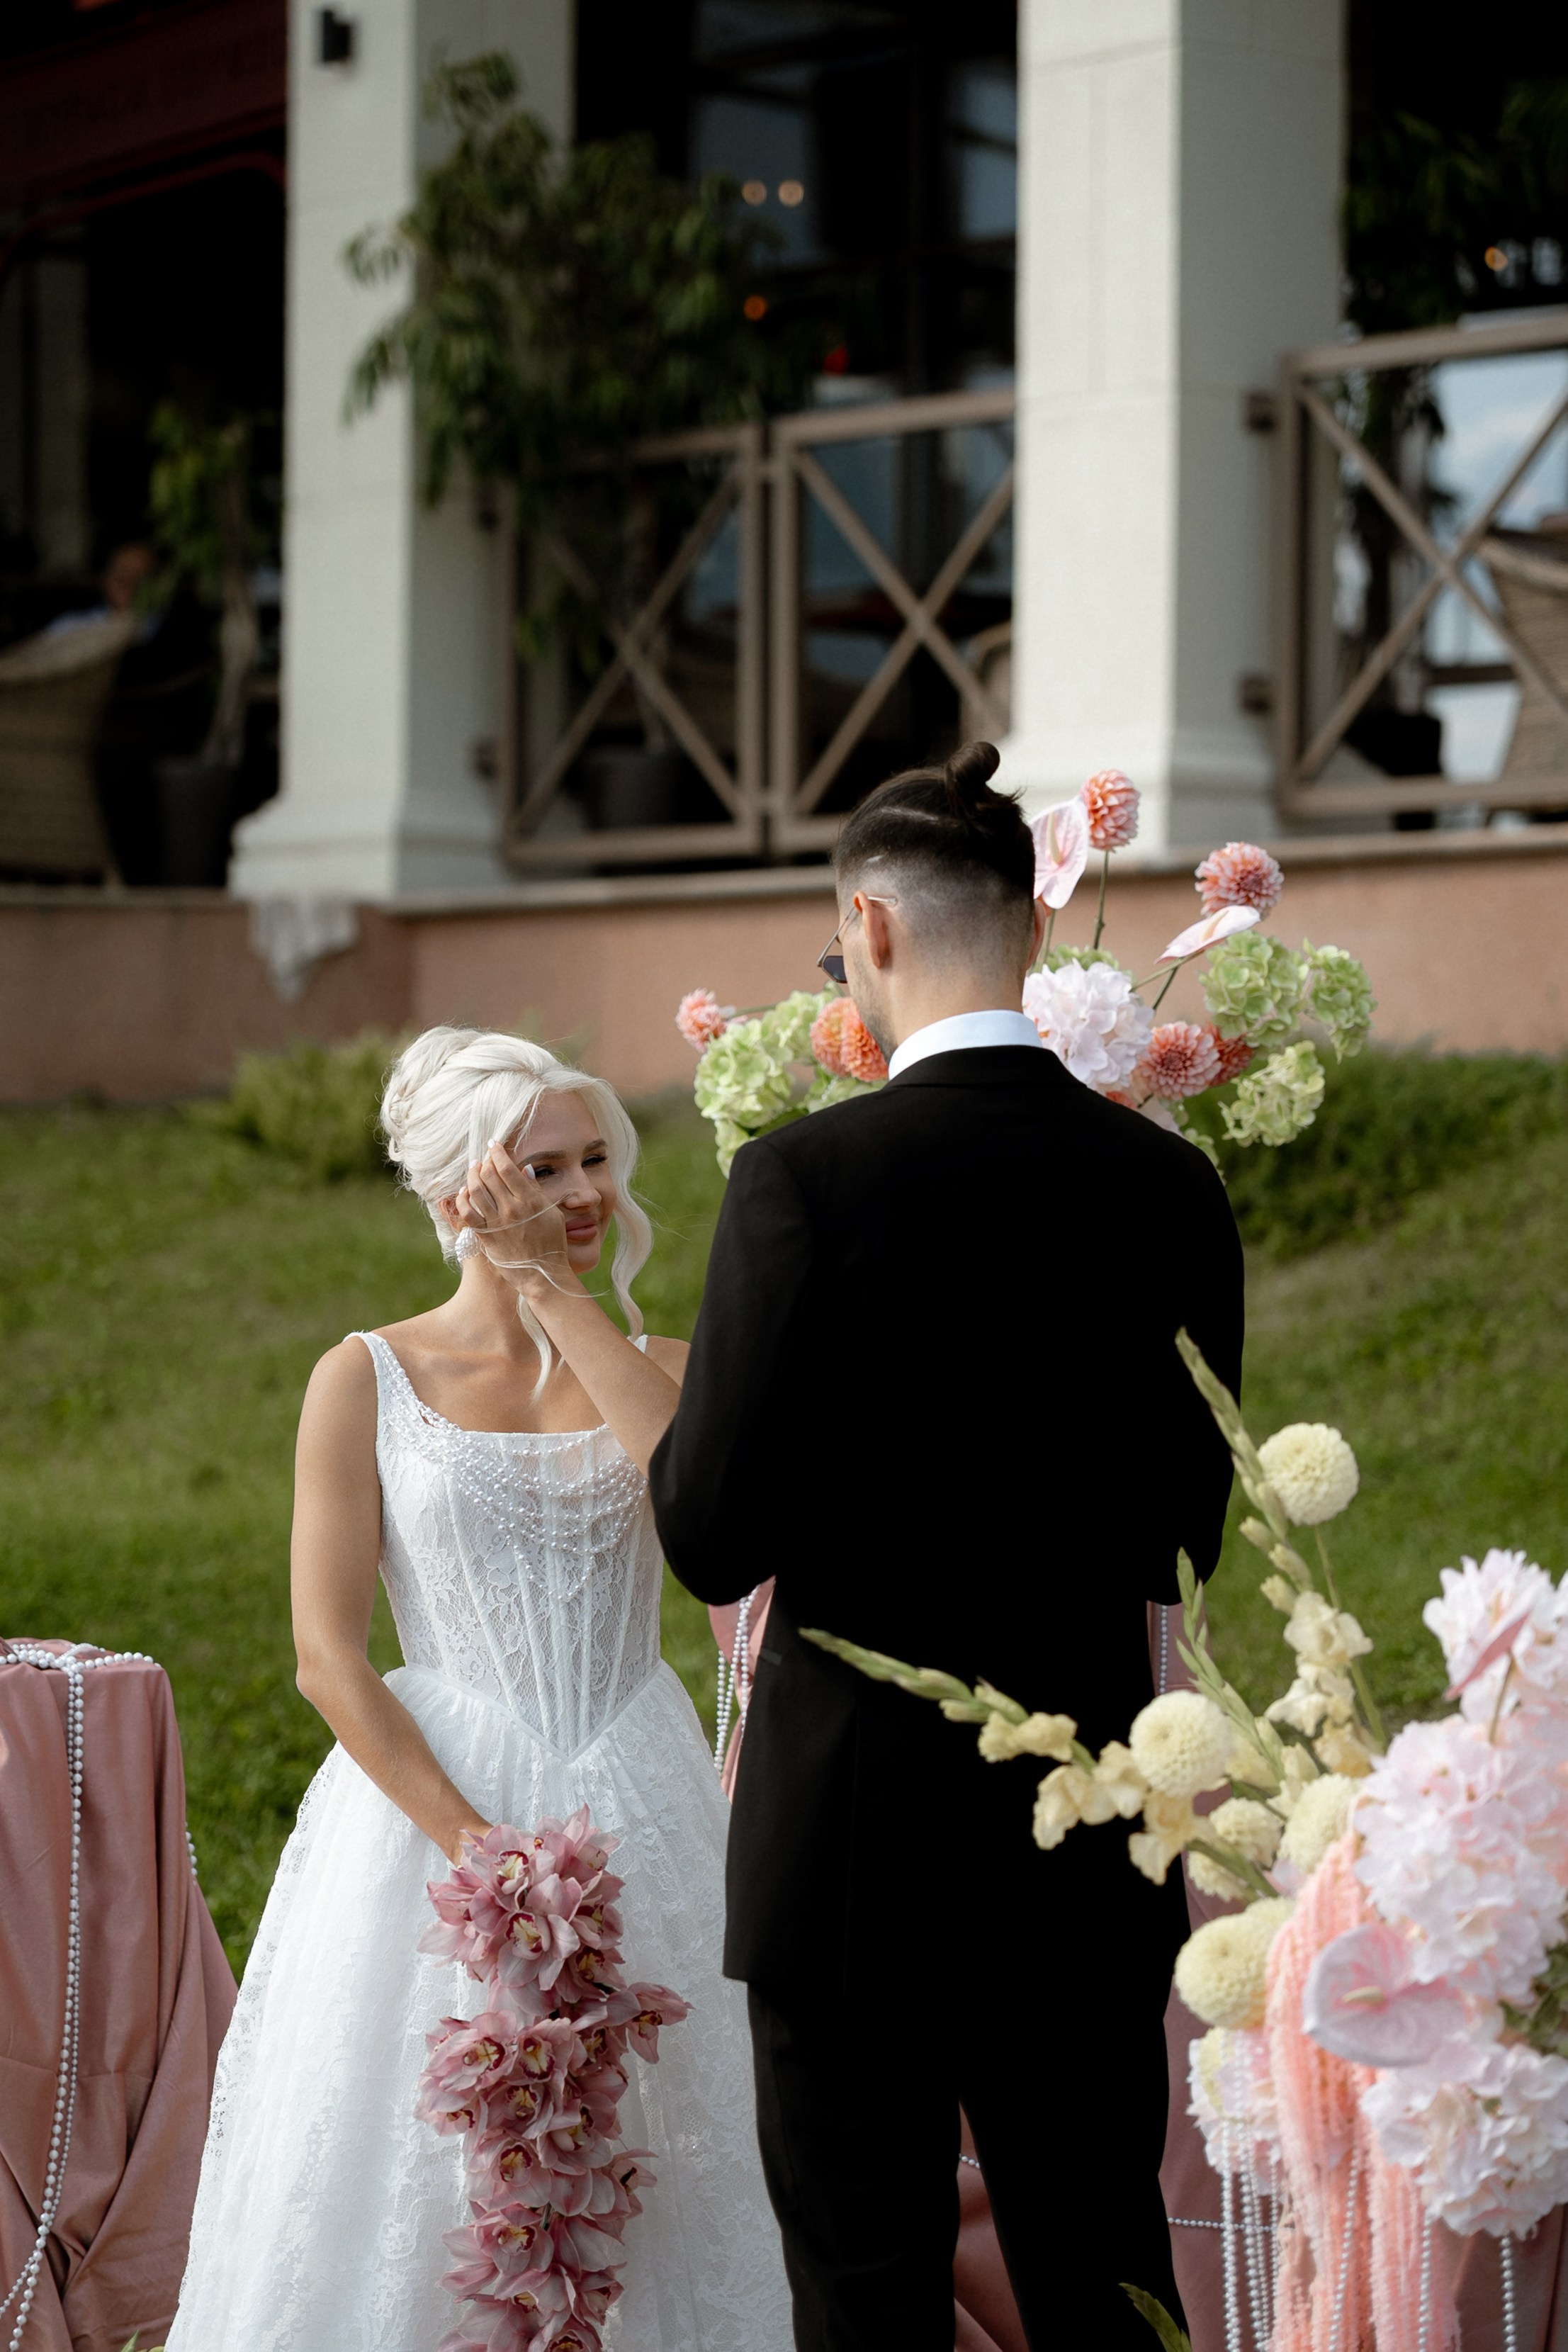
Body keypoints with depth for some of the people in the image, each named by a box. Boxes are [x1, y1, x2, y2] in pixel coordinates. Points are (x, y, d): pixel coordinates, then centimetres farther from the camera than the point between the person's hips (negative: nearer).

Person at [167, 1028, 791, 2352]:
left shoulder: (657, 1365, 7)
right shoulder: (369, 1380, 0)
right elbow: (328, 1656, -6)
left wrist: (553, 1286, -11)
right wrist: (473, 1842, -16)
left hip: (639, 1809, 2)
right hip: (431, 1799, -2)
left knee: (650, 2172, 4)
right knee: (424, 2188, 1)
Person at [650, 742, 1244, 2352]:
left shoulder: (806, 1179, -15)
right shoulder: (1169, 1186, 0)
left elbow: (713, 1537, -12)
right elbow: (1183, 1539, 7)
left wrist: (689, 1421, 7)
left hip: (859, 1825, -4)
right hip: (1092, 1844, 5)